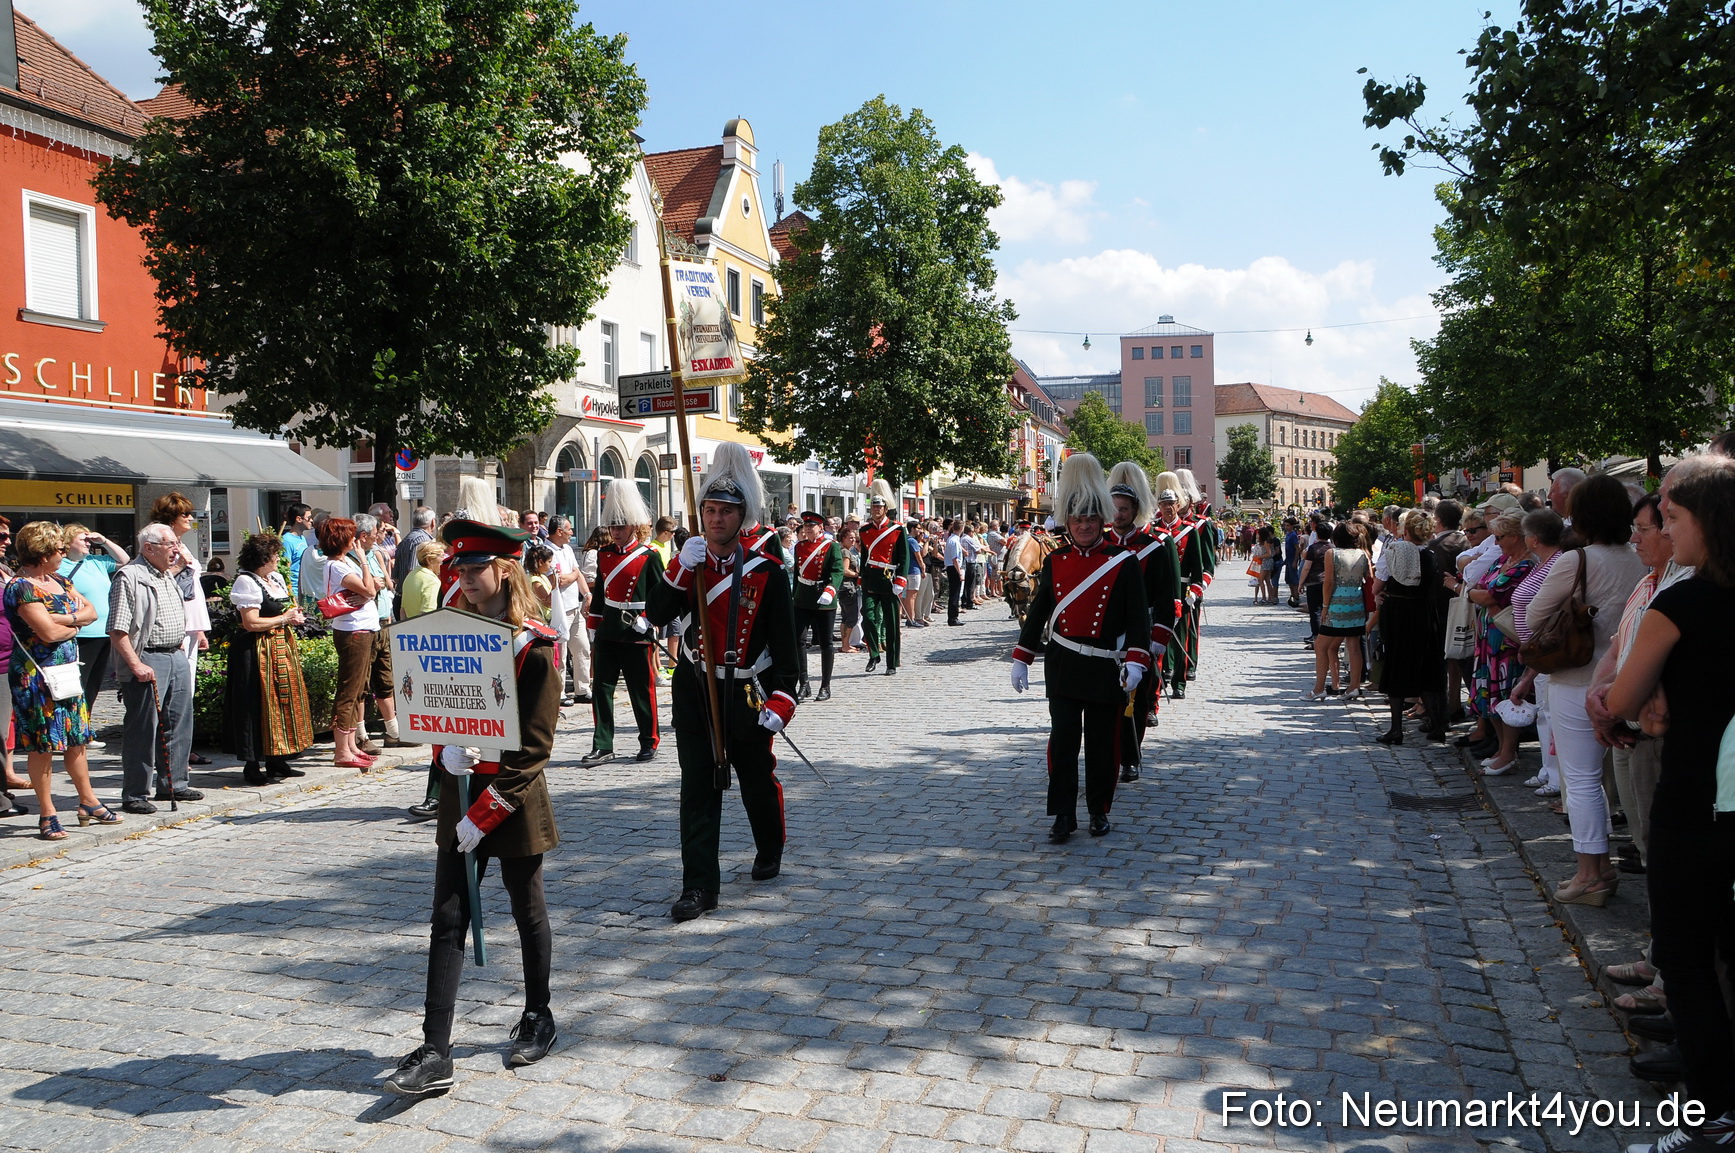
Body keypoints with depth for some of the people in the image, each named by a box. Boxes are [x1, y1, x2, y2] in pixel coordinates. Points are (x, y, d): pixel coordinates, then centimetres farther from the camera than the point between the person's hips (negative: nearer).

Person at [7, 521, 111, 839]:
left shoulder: (59, 581, 12)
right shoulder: (20, 587, -14)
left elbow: (91, 610, 8)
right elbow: (49, 632, -21)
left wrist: (67, 619, -12)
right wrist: (76, 624, -2)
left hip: (67, 671, 8)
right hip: (36, 677, -8)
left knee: (75, 740, 14)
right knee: (42, 745, -1)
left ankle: (88, 803, 24)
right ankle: (47, 815, 6)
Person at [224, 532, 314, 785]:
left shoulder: (276, 578, 15)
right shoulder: (247, 582, -13)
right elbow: (251, 623, -20)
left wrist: (294, 617, 7)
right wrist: (283, 619, -10)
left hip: (281, 648, 9)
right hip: (258, 651, -9)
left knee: (283, 701, 11)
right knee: (260, 705, -6)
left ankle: (277, 760, 19)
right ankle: (252, 766, 0)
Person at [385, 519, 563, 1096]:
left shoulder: (533, 645, -13)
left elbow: (534, 745, -15)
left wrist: (485, 813, -17)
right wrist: (445, 751, -14)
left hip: (515, 797, -4)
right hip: (458, 791, 5)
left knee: (528, 913, 12)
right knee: (447, 920, 3)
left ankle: (538, 1019, 32)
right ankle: (435, 1053, 7)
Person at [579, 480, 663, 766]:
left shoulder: (649, 556, -5)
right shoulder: (604, 554, 9)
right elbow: (598, 595, 15)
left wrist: (647, 622, -12)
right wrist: (593, 633, 13)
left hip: (637, 634, -4)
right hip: (607, 633, 4)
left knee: (642, 690, 5)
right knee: (601, 688, 2)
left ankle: (650, 742, 19)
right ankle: (602, 746, 9)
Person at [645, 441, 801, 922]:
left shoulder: (766, 572, -7)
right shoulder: (688, 565, 1)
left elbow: (784, 642, -7)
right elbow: (657, 616, -12)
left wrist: (781, 701, -15)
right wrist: (681, 568, -25)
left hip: (747, 696, -1)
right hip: (694, 692, 1)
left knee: (758, 781, 15)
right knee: (698, 788, -2)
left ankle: (770, 852, 41)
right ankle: (699, 886, 2)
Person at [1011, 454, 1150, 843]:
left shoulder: (1124, 563, -4)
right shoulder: (1055, 561, 5)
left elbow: (1138, 617, -5)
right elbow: (1037, 612, 10)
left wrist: (1135, 662, -16)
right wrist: (1021, 659, 8)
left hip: (1106, 669, -1)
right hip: (1063, 666, 2)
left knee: (1102, 743, 8)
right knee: (1062, 739, -3)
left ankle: (1099, 810, 25)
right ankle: (1064, 816, 5)